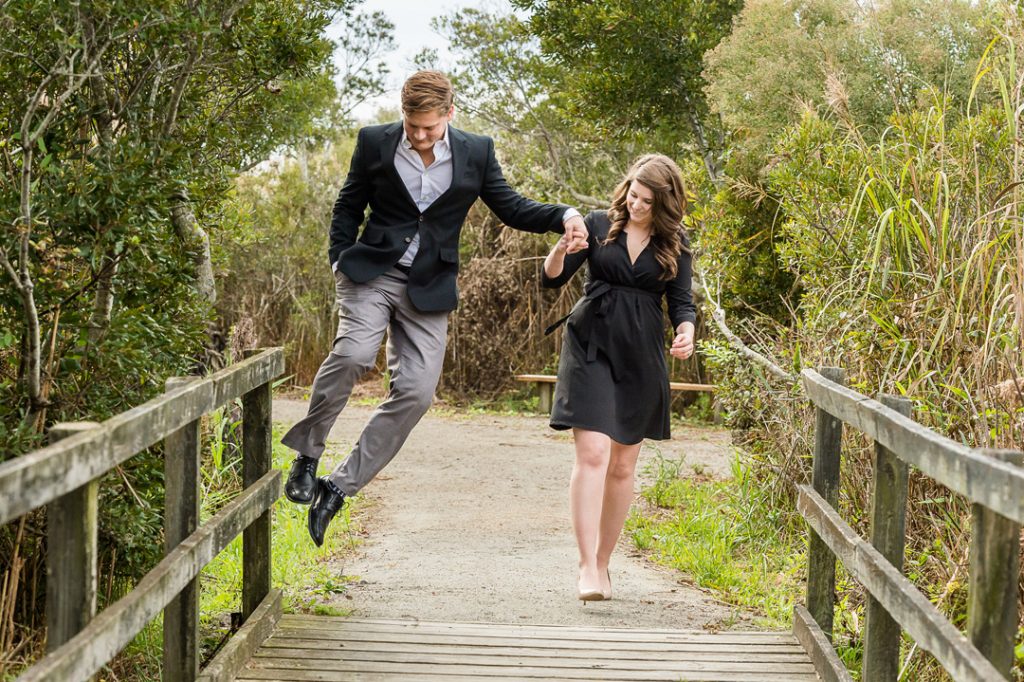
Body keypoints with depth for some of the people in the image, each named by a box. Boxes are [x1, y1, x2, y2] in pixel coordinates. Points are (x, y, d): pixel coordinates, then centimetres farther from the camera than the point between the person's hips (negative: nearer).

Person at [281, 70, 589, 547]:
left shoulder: (476, 152, 3)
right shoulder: (374, 143, 1)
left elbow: (510, 208, 9)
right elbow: (348, 206, 11)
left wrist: (563, 216, -8)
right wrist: (339, 260, 1)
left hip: (429, 288, 2)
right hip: (371, 273, -2)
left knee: (415, 391, -11)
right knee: (353, 353, -28)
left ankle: (339, 487, -3)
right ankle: (306, 455, -9)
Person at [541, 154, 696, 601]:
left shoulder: (674, 243, 5)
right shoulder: (599, 225, 1)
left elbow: (681, 301, 6)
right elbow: (552, 279, 1)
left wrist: (686, 332, -16)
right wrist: (562, 248, -20)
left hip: (641, 356, 3)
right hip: (591, 346, -2)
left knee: (623, 465, 8)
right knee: (593, 454, -15)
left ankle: (603, 563, 21)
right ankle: (586, 567, -16)